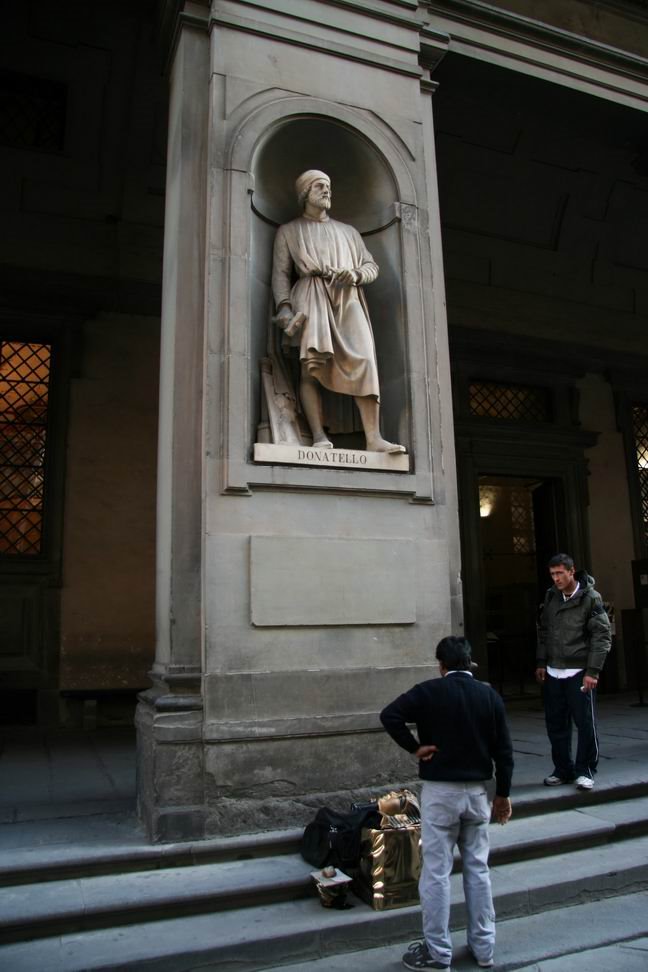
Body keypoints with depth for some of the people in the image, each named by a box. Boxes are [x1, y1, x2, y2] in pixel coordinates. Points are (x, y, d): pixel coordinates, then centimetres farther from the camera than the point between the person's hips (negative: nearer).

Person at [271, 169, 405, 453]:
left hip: (347, 299, 2)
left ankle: (374, 438, -25)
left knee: (364, 362, -18)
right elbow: (280, 273, 9)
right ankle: (319, 436, -26)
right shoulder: (289, 231, 21)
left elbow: (372, 265, 22)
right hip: (311, 297, -2)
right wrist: (284, 306, -8)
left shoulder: (348, 231, 30)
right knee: (311, 366, -21)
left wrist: (355, 274, -2)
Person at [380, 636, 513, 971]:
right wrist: (503, 794, 11)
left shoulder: (429, 692, -10)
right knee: (478, 869, 16)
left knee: (436, 872, 5)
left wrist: (415, 747, -11)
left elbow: (389, 715, -22)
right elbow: (503, 750, 2)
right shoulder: (490, 696, 0)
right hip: (477, 791, 4)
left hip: (440, 790, -4)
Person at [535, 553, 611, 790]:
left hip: (579, 672, -5)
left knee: (585, 723, 0)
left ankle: (585, 771, 15)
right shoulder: (551, 597, 8)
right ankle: (563, 769, 22)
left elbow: (602, 637, -10)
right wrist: (541, 663, 9)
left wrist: (593, 671, -14)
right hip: (552, 672, 5)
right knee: (555, 724, 9)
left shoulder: (590, 598, -8)